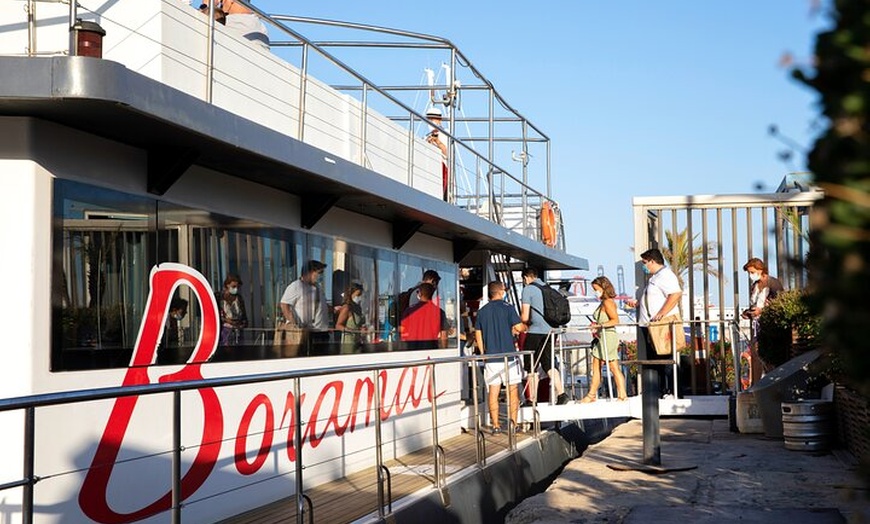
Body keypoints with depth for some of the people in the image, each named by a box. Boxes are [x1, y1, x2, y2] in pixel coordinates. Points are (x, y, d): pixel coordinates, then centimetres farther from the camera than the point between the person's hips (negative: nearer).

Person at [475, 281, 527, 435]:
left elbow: (478, 334, 11)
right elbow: (519, 327, -11)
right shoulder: (507, 308, -5)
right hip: (508, 355, -3)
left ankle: (495, 425, 4)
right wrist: (525, 327, 12)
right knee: (512, 390, 5)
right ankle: (513, 423, 4)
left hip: (490, 357, 4)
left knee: (493, 391, 5)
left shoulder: (482, 311, 8)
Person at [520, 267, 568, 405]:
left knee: (532, 368, 3)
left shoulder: (528, 289, -6)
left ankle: (532, 399, 6)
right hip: (550, 331, 6)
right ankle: (561, 393, 0)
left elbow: (525, 317, -10)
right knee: (549, 365, 11)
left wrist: (525, 323, 13)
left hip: (535, 332, -6)